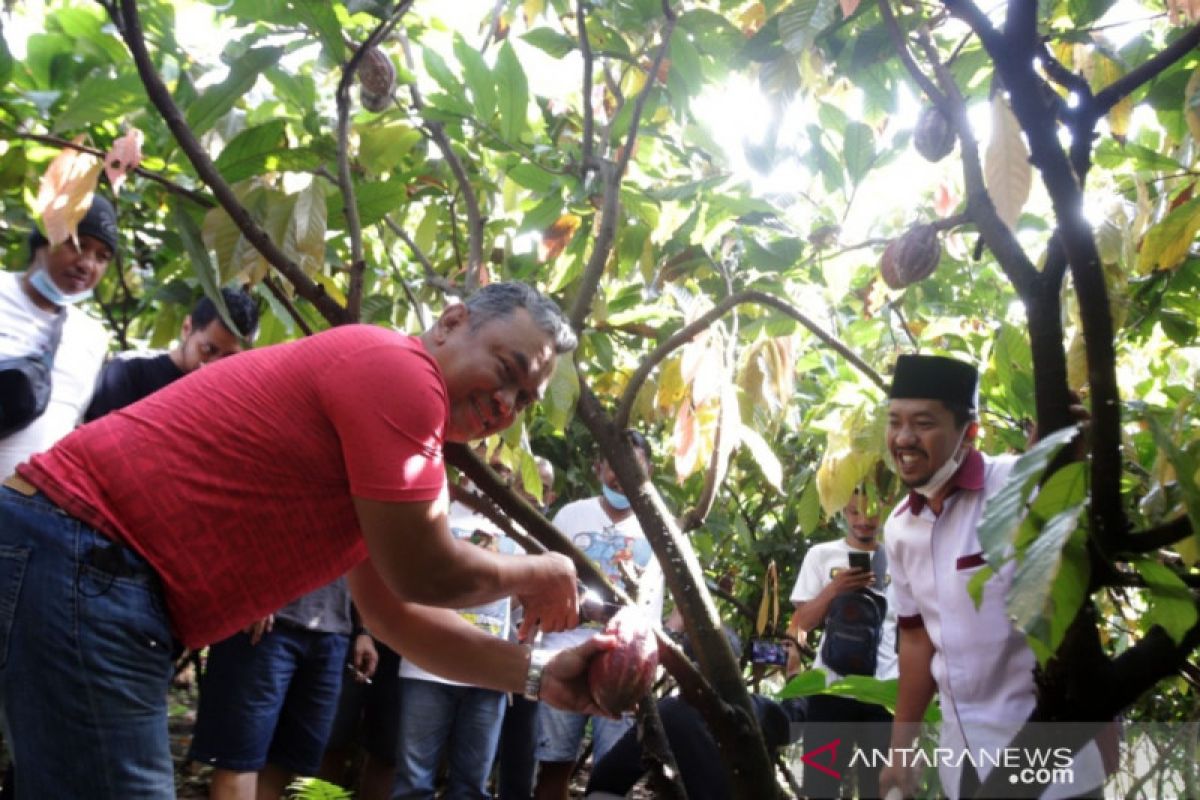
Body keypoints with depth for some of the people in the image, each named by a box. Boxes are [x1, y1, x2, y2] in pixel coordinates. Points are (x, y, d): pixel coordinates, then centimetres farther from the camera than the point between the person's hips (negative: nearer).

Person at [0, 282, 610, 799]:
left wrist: (536, 674, 9)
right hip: (78, 558, -11)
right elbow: (424, 575, -13)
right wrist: (535, 574, 5)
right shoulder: (399, 367, -13)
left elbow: (392, 613, 17)